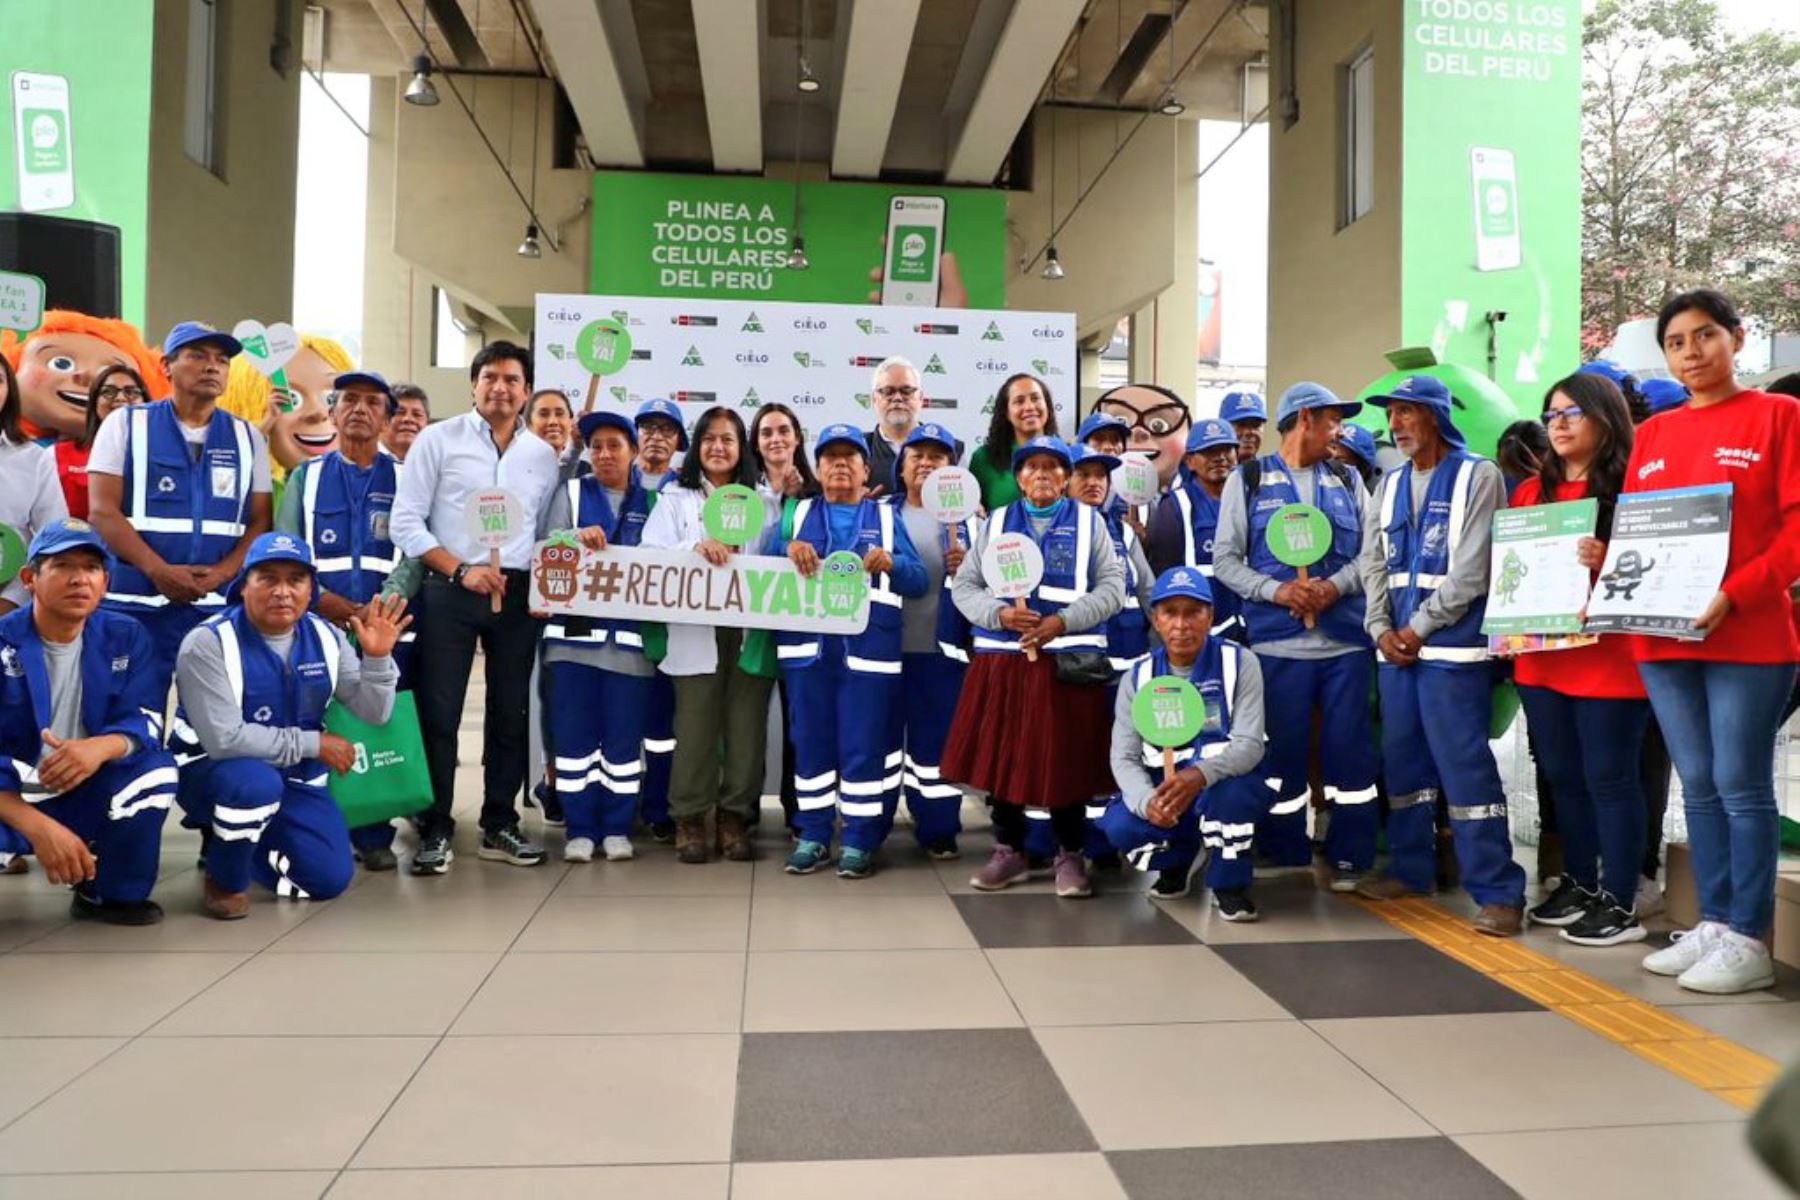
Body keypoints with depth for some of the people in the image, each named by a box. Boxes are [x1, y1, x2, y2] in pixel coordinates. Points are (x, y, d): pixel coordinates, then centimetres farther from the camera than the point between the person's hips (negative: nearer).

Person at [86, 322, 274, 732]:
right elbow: (102, 511, -3)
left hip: (220, 606, 2)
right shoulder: (126, 423, 6)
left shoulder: (247, 437, 12)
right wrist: (160, 571, -15)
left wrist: (222, 572, -11)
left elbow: (261, 521, 7)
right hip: (136, 602, -2)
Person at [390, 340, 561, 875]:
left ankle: (499, 826, 20)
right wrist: (460, 570, -12)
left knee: (511, 712, 8)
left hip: (518, 594, 3)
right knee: (438, 712, -1)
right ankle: (435, 830, 9)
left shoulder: (544, 455, 11)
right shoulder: (439, 439, 2)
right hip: (449, 591, -3)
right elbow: (405, 522, -4)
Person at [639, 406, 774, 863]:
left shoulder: (761, 502, 16)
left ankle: (734, 815, 12)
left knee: (747, 723, 0)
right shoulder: (675, 497, 10)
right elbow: (651, 555, -3)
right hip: (696, 629, -2)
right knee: (696, 723, -4)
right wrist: (695, 547, -18)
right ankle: (689, 817, 8)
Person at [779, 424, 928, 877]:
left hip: (868, 645, -1)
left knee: (863, 745, -2)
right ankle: (812, 836, 17)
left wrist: (891, 564, -16)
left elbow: (918, 580, 4)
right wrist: (788, 547, -20)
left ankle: (859, 841, 8)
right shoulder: (799, 513, 15)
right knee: (810, 741, 6)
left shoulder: (886, 516, 13)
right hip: (807, 643, 1)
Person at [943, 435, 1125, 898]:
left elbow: (1112, 587, 0)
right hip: (1002, 657, 2)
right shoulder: (996, 522, 13)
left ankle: (1070, 855, 14)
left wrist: (1062, 622, -13)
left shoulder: (1089, 522, 9)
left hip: (1070, 658, -2)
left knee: (1067, 759, -1)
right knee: (1002, 754, 4)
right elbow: (964, 586, 7)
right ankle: (1009, 851, 19)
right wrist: (999, 614, -12)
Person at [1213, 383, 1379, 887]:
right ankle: (1286, 860, 15)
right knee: (1282, 752, 2)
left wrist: (1336, 586, -11)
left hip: (1346, 639, 3)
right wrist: (1276, 590, -14)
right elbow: (1225, 560, 1)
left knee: (1350, 749, 4)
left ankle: (1350, 857, 16)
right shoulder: (1247, 480, 7)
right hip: (1277, 642, -2)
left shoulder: (1347, 480, 15)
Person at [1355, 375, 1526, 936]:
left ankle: (1498, 891, -3)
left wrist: (1419, 627, -11)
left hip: (1452, 645, -7)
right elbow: (1373, 563, 13)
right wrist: (1381, 628, -1)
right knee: (1403, 760, 12)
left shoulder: (1478, 476, -3)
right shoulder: (1390, 484, 16)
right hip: (1395, 646, 7)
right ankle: (1412, 870, 24)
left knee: (1465, 765, -9)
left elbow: (1472, 570, -10)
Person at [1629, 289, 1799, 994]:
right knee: (1699, 786, 11)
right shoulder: (1650, 434, 14)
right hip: (1660, 638, 5)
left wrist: (1735, 595, -18)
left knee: (1741, 786, -1)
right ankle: (1713, 925, 20)